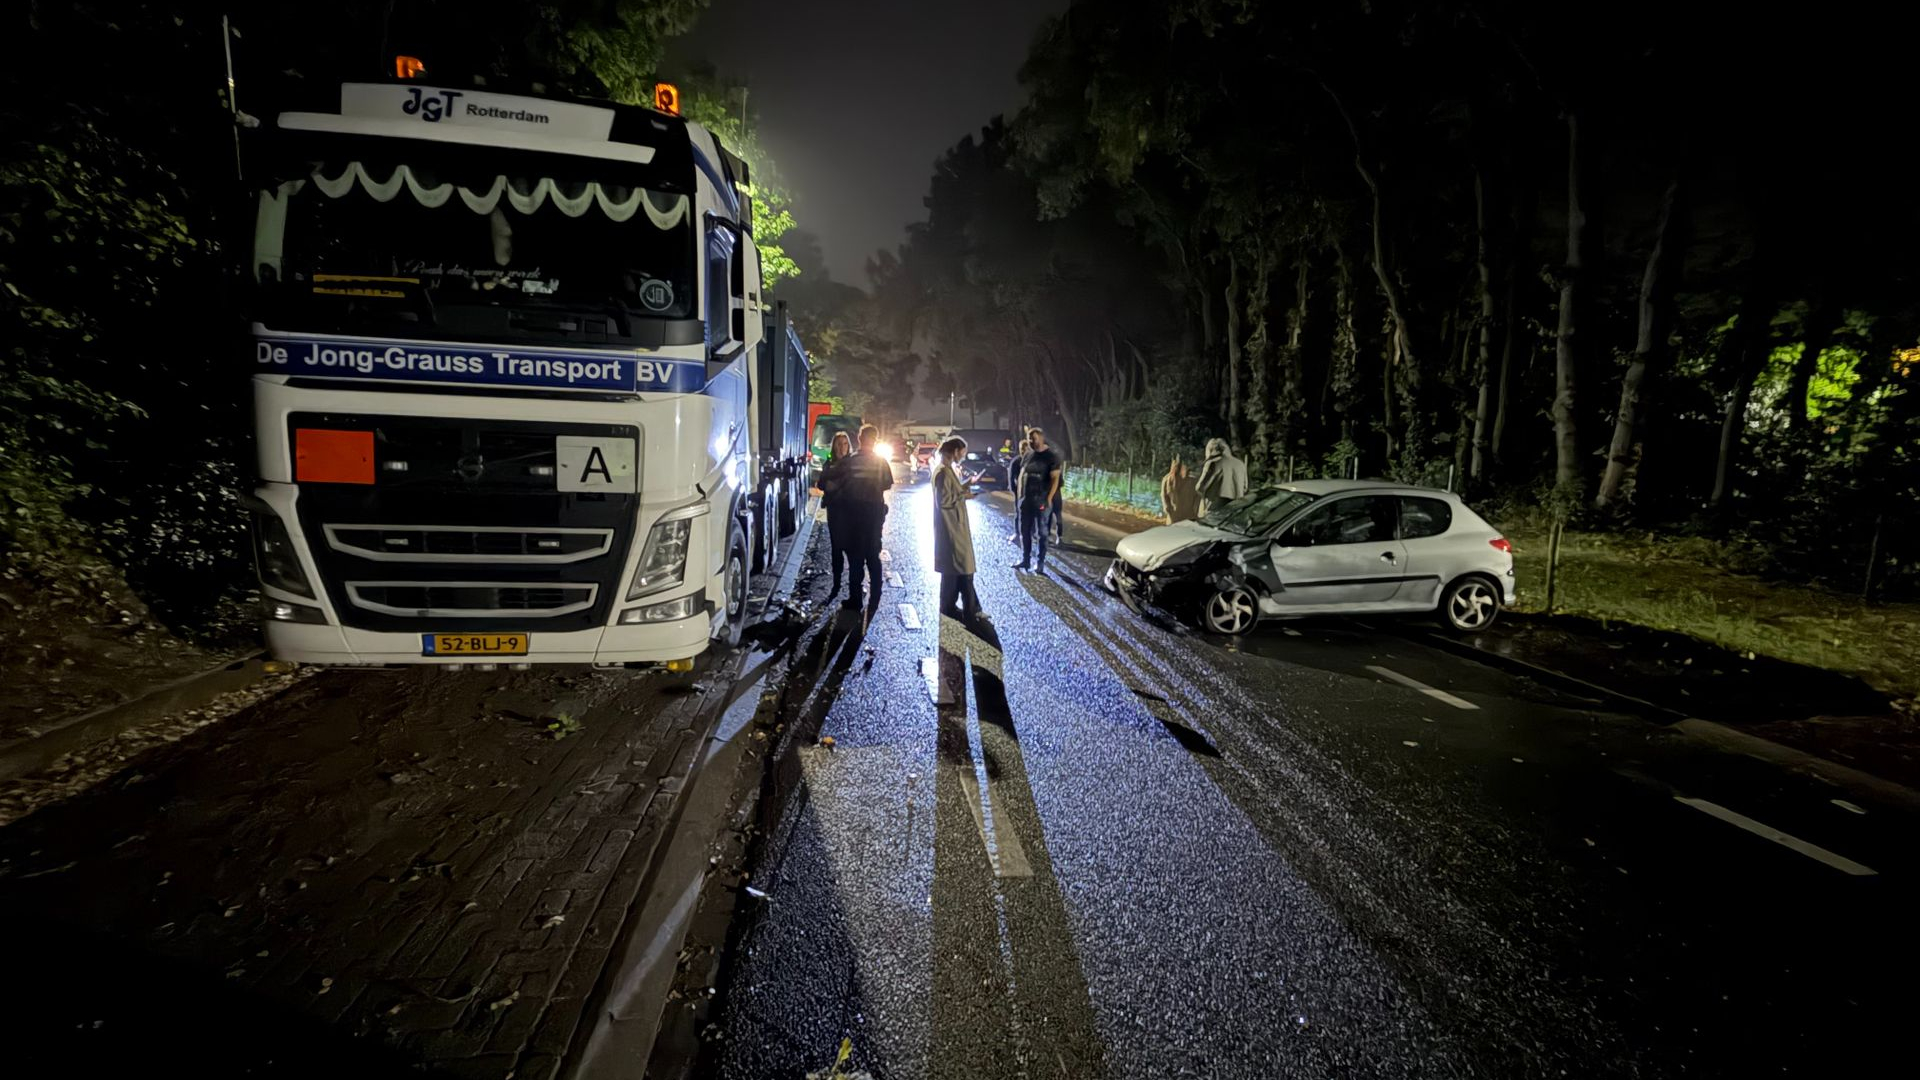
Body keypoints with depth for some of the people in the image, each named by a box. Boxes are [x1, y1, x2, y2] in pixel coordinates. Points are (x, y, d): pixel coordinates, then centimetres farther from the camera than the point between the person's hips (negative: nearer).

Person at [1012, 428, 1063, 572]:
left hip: (1041, 500, -6)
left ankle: (1041, 562, 9)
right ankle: (1025, 560, 19)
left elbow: (1055, 479, -11)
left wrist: (1049, 498, -17)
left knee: (1042, 532, 3)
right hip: (1026, 500, 6)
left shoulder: (1051, 457, -5)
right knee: (1024, 530, 9)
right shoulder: (1028, 456, 12)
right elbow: (1021, 476, 16)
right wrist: (1020, 496, 8)